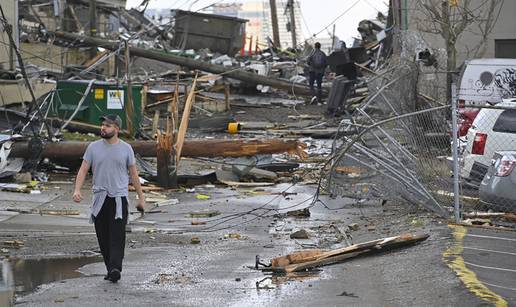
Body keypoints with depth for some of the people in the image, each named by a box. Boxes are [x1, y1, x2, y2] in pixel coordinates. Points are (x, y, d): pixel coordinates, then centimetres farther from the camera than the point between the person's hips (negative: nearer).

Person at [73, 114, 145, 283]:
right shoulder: (94, 147, 6)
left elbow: (133, 174, 9)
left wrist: (141, 197, 10)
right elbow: (83, 169, 4)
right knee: (103, 237, 5)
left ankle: (115, 269, -24)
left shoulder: (126, 148, 3)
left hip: (119, 199, -3)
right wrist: (77, 190, -12)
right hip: (100, 198, 3)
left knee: (117, 236, -14)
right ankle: (111, 269, 16)